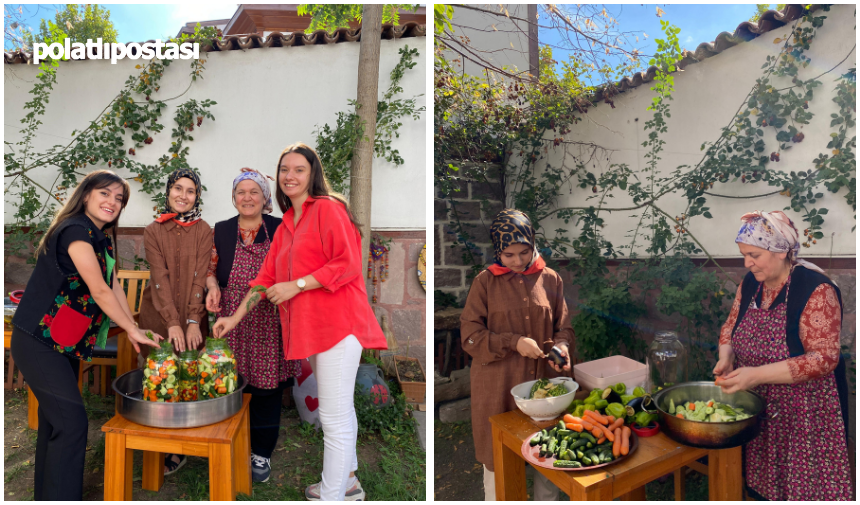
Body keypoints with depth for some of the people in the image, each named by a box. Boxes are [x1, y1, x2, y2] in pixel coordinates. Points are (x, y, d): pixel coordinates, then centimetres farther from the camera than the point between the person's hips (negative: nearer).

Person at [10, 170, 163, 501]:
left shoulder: (101, 239, 10)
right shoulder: (75, 230, -18)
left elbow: (114, 288, 7)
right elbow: (100, 292, -20)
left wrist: (133, 330, 1)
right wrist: (133, 330, -12)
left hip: (66, 345, 9)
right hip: (38, 342, -9)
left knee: (55, 419, 17)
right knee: (71, 421, -11)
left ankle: (46, 496, 30)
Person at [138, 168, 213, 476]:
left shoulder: (203, 231, 0)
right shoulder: (153, 231, 1)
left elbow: (200, 277, -8)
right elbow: (159, 277, -9)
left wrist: (193, 321, -18)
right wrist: (173, 321, -20)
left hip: (193, 315, -1)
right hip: (158, 313, 1)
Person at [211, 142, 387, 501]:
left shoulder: (328, 209, -7)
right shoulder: (286, 225, 18)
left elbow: (348, 264, -16)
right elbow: (266, 277, 20)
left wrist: (297, 285, -16)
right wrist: (235, 317, 16)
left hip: (337, 323, -9)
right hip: (312, 328, 9)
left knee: (334, 418, -3)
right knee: (339, 409, 20)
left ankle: (332, 495, 10)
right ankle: (348, 481, 35)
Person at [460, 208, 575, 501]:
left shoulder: (550, 279, 3)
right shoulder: (485, 282, -5)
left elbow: (564, 326, 9)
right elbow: (470, 334, -7)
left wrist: (561, 345, -13)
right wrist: (513, 342, -19)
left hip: (544, 379, 3)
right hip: (499, 384, -2)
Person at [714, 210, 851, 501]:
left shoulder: (816, 289, -20)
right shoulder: (750, 283, 1)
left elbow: (825, 357, -24)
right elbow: (731, 325, 13)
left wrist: (757, 374, -30)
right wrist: (726, 356, -7)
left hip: (803, 412, -5)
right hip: (758, 411, 6)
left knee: (804, 488, 8)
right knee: (760, 486, 17)